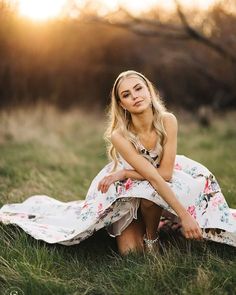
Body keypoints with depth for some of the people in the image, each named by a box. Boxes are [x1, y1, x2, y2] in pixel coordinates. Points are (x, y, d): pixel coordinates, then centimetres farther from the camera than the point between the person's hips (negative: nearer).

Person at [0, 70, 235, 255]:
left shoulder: (168, 121, -24)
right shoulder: (119, 135, -31)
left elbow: (165, 172, -24)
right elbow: (152, 176, -36)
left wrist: (124, 173, -27)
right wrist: (184, 215, -38)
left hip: (161, 187, 1)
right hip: (126, 191, -1)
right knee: (130, 251, -14)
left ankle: (152, 235, -3)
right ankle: (142, 223, 20)